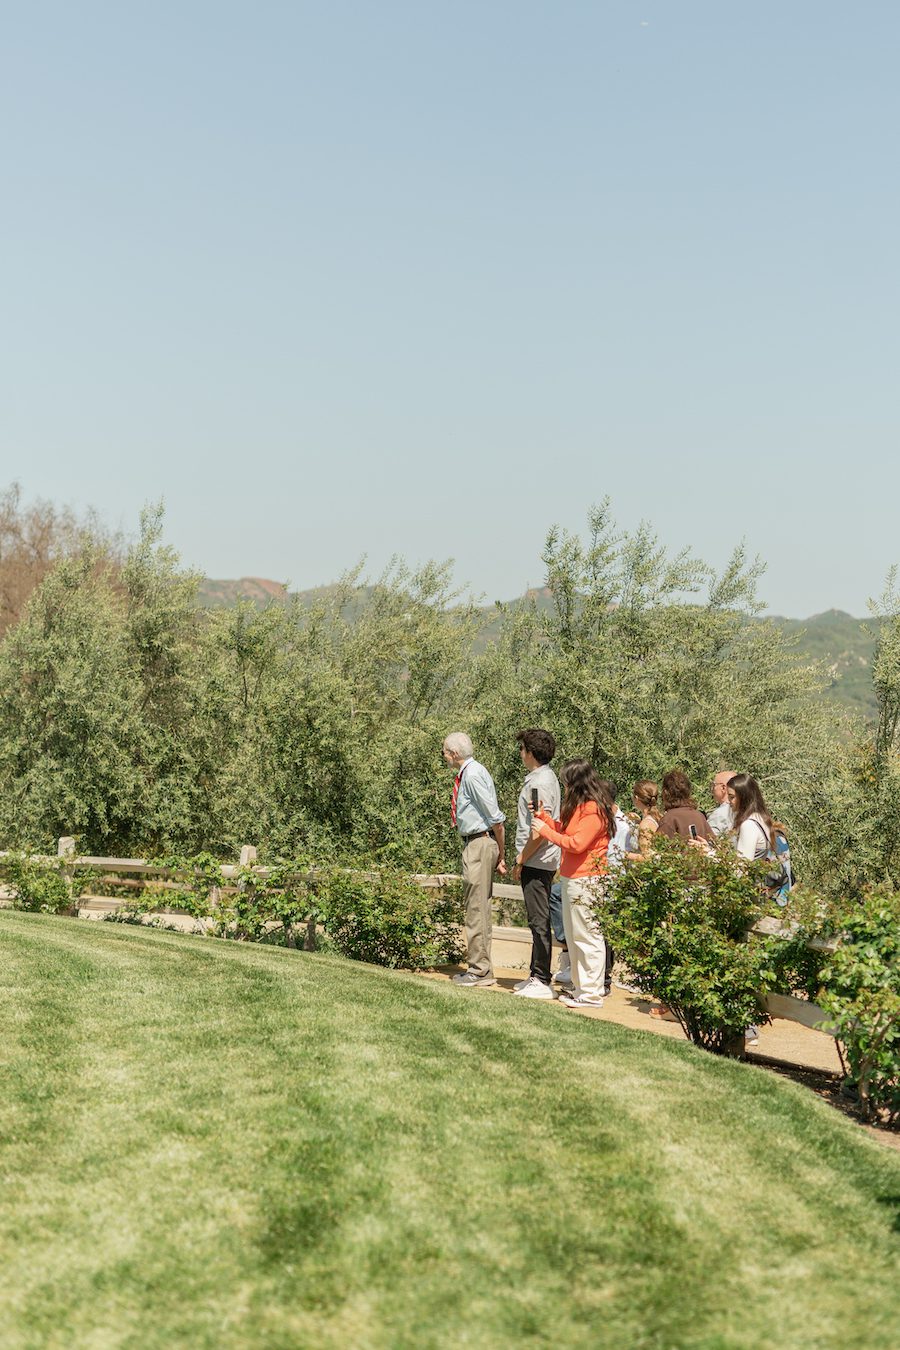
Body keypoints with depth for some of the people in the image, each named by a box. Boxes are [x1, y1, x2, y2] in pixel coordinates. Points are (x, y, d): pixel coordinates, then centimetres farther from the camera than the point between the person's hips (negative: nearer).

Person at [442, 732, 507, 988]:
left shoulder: (473, 775, -17)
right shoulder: (466, 773, 14)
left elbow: (497, 819, -19)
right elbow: (494, 819, 18)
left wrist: (501, 856, -12)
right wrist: (498, 855, 18)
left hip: (479, 844, -10)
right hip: (474, 844, 10)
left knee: (476, 908, -6)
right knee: (478, 907, 15)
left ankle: (480, 971, 0)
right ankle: (480, 966, 23)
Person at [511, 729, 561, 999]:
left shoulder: (540, 783, -18)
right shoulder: (545, 777, 14)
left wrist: (521, 861, -14)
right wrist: (523, 859, 19)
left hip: (536, 862, -10)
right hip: (540, 862, 10)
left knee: (539, 921, -6)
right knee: (538, 921, 15)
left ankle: (541, 982, -2)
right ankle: (537, 975, 23)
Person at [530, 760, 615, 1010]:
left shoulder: (593, 810, -14)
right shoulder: (577, 806, 17)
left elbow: (576, 843, -19)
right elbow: (564, 831, 17)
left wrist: (545, 830, -12)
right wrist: (543, 816, 14)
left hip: (586, 880, -10)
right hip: (570, 878, 10)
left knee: (587, 937, -6)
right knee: (573, 936, 14)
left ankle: (592, 994, -3)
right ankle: (580, 988, 20)